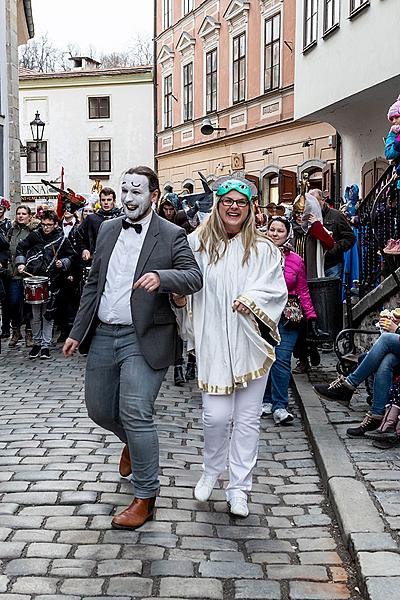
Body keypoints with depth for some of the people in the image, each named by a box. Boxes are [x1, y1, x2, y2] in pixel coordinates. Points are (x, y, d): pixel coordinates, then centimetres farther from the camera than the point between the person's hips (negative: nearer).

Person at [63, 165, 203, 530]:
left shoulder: (172, 236, -5)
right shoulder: (108, 229, 11)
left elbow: (195, 277, -16)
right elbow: (93, 283, 14)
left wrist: (161, 277, -36)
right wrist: (78, 332, 13)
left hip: (143, 339, -6)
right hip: (103, 335, 6)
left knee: (135, 414, -11)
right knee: (99, 409, 15)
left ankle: (145, 498, 3)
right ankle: (134, 443, 47)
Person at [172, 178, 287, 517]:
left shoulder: (263, 249, 4)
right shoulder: (198, 243, 4)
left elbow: (276, 291, -2)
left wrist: (250, 300, -18)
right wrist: (178, 293, -13)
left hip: (251, 342, 1)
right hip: (214, 343, -1)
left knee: (248, 418, 6)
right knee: (216, 415, -6)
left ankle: (238, 488, 19)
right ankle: (212, 471, 24)